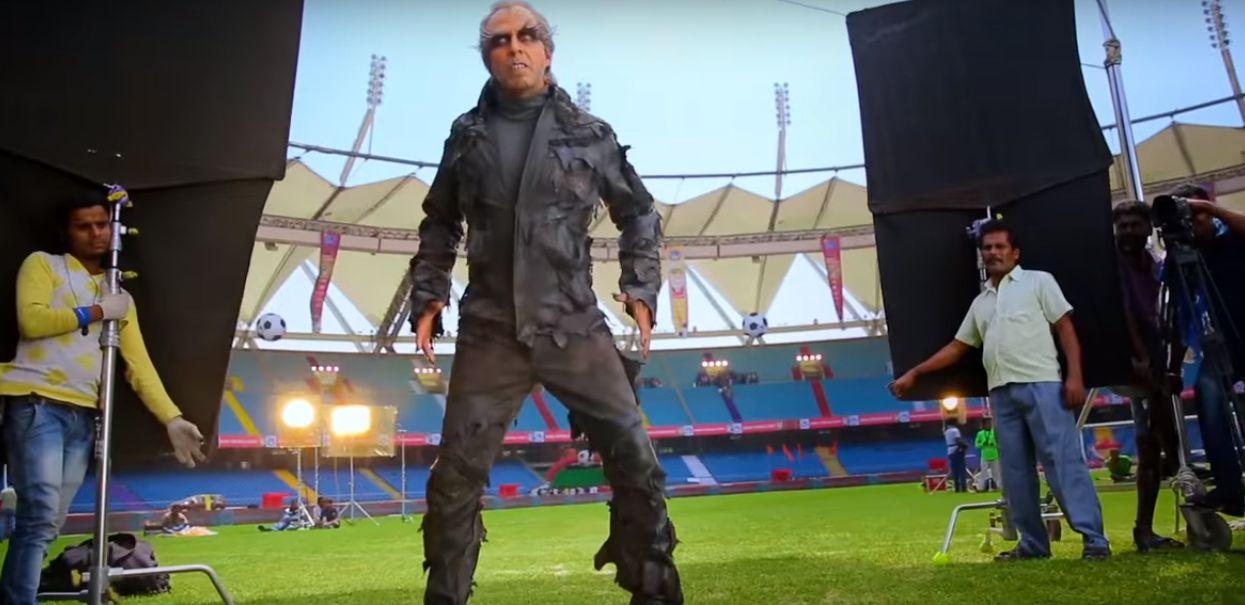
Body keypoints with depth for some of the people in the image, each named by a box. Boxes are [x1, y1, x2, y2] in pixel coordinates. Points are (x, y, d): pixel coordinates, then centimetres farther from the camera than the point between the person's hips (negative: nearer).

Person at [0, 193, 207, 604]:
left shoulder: (121, 298, 21)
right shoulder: (42, 264, 9)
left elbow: (139, 365, 12)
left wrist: (173, 419, 1)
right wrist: (96, 311, -2)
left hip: (84, 416, 5)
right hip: (36, 403, -5)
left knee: (50, 523, 5)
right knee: (40, 515, -17)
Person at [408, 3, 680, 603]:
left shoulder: (590, 134, 6)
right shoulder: (466, 135, 10)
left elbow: (639, 213, 15)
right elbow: (439, 225, 19)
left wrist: (641, 287, 3)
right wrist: (427, 296, 8)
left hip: (575, 326, -1)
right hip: (489, 332, 1)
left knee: (635, 458, -5)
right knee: (456, 474, 2)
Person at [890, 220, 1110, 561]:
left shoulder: (1038, 281, 8)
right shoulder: (980, 302, 23)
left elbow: (1065, 328, 1)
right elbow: (957, 347, 24)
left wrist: (1074, 376, -12)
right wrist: (915, 373, 18)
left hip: (1041, 384, -6)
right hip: (1001, 393, 6)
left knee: (1064, 461, -10)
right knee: (1015, 471, 5)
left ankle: (1094, 539, -8)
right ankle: (1033, 543, 11)